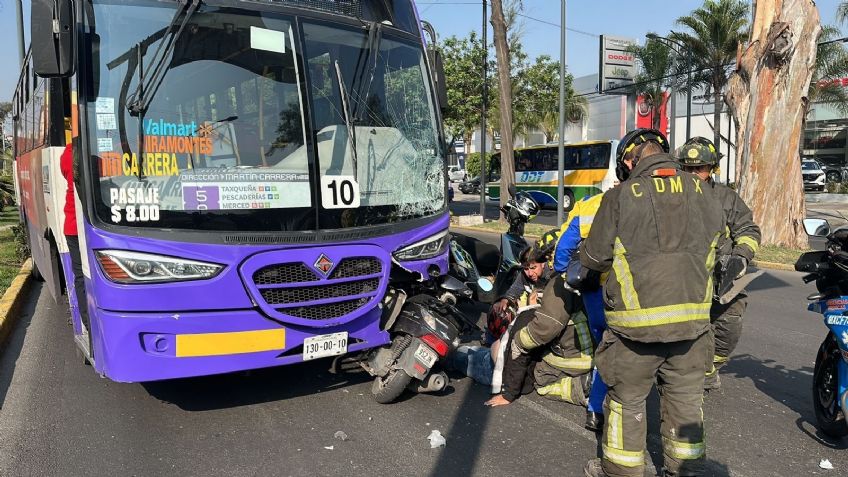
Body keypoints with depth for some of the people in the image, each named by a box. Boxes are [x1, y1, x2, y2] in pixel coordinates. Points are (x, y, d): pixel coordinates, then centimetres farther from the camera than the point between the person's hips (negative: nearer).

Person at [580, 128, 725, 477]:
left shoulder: (620, 197, -8)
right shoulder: (703, 192, 2)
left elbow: (594, 258, -4)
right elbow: (717, 237, 14)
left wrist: (584, 251, 18)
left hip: (637, 319, -3)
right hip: (693, 315, 4)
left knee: (627, 398, 13)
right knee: (685, 397, 17)